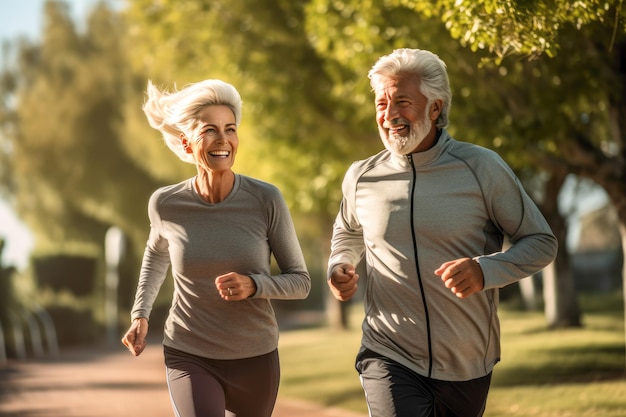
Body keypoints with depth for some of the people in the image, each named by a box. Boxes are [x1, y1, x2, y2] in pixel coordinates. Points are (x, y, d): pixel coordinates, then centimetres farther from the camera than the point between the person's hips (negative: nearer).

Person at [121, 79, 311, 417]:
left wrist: (253, 285, -22)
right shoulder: (165, 204, -9)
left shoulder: (266, 200, -12)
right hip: (189, 357, -1)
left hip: (256, 358, 1)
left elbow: (300, 281, -4)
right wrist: (140, 314, 5)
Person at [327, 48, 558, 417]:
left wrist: (485, 270, -21)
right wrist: (339, 266, 1)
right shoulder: (361, 178, 1)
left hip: (467, 364, 0)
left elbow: (541, 242, -3)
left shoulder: (482, 168, -7)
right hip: (389, 356, 0)